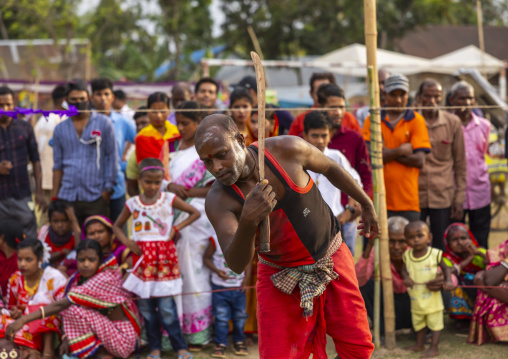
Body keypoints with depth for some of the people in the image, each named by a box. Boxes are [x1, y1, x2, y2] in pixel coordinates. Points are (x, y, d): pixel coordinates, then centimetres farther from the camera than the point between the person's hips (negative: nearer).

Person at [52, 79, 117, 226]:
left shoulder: (103, 123, 6)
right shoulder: (60, 129, 13)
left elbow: (112, 157, 5)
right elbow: (58, 165, 15)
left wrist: (107, 189, -3)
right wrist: (54, 196, 7)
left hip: (96, 197, -2)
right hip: (68, 197, 2)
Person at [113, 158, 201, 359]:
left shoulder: (169, 199, 0)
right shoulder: (133, 203, 4)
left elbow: (195, 213, 8)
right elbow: (117, 226, 17)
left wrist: (176, 229, -3)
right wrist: (126, 241, -1)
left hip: (164, 256, -2)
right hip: (142, 256, 3)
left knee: (166, 306, -6)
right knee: (145, 306, 5)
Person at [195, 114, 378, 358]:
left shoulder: (287, 149, -22)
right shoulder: (218, 201, -24)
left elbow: (330, 168, -1)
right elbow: (237, 265, -34)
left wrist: (366, 203, 12)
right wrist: (247, 221, -53)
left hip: (331, 259, 1)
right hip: (279, 274, -1)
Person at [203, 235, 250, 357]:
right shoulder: (216, 240, -10)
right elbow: (206, 258, -2)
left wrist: (246, 277, -3)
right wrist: (217, 271, -17)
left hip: (239, 287, 2)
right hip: (220, 287, -2)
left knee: (240, 315, 9)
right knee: (221, 316, 0)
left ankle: (239, 341, 28)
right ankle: (221, 344, 13)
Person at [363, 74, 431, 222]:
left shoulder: (416, 120, 6)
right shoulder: (372, 120, 8)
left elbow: (419, 160, -4)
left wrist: (388, 152, -5)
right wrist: (400, 151, -7)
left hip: (408, 199, 0)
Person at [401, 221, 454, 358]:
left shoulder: (435, 254, -14)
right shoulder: (407, 256, -5)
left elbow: (445, 268, -2)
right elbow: (404, 269, 6)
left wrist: (448, 281, -18)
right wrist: (406, 278, -15)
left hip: (432, 299, -4)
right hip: (416, 299, 4)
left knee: (435, 323, 3)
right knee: (418, 322, 20)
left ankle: (434, 348, 11)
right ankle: (419, 344, 36)